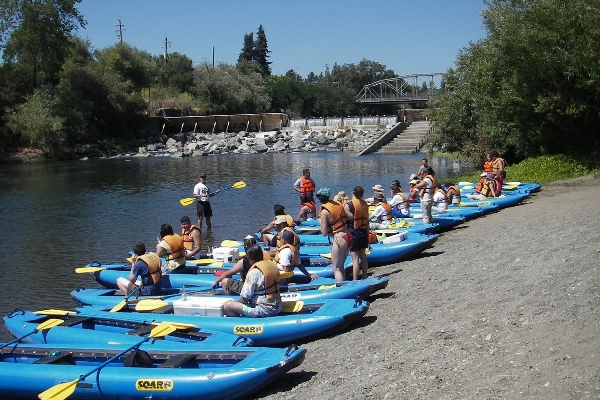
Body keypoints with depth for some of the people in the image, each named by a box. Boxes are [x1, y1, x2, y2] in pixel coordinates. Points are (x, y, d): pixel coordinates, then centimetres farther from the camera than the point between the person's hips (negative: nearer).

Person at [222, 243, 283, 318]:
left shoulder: (254, 272, -17)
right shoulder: (273, 264, 5)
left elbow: (245, 298, -13)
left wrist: (237, 302, 7)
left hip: (263, 311, -8)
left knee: (226, 306, -8)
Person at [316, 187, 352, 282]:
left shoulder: (324, 212, -13)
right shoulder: (338, 205, 5)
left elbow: (324, 232, -12)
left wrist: (320, 222, 5)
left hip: (339, 239, -7)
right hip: (349, 237, 7)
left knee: (336, 269, 1)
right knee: (341, 266, 21)